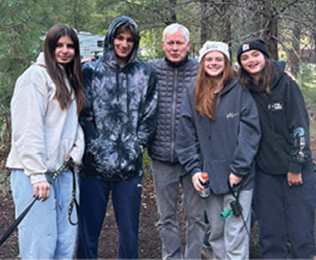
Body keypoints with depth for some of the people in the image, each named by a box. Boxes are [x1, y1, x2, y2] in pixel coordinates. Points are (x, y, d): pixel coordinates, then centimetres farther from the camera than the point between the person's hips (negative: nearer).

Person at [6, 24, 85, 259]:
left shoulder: (71, 79, 19)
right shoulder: (36, 76, -7)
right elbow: (27, 129, -15)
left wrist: (76, 151, 0)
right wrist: (37, 175, -20)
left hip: (63, 170, 8)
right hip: (34, 172, -8)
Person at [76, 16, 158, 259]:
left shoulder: (146, 75, 7)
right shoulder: (91, 71, 4)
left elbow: (149, 118, 5)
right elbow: (84, 115, 0)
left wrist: (132, 150, -6)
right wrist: (99, 150, -10)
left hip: (130, 167, 1)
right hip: (94, 166, -1)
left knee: (129, 230, 9)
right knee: (89, 230, 6)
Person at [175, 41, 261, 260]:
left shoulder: (240, 90, -2)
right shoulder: (193, 93, 8)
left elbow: (250, 131, -6)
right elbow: (186, 134, 6)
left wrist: (239, 169, -11)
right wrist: (193, 169, -3)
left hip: (238, 178, -3)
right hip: (209, 176, 4)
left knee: (236, 236, -4)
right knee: (216, 232, 14)